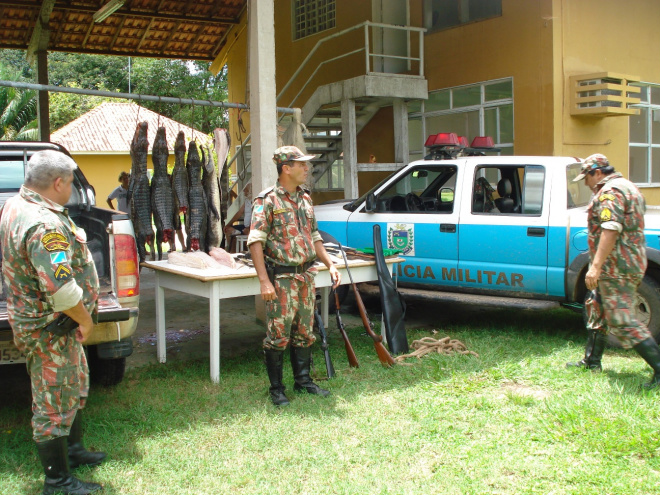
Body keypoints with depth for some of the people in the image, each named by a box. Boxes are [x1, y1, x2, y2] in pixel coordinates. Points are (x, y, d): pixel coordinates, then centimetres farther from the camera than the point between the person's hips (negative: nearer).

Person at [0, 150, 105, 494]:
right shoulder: (44, 225, -28)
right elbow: (60, 288, -34)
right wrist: (85, 320, -16)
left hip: (34, 319, 11)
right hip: (50, 329, -11)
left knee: (75, 388, 25)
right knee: (55, 403, 3)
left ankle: (73, 449, 43)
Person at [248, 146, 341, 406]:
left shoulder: (305, 198, 13)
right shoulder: (268, 200, -10)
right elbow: (255, 241, -16)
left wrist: (330, 264, 11)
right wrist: (264, 280, -22)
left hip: (306, 276, 7)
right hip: (282, 278, -7)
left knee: (304, 333, 14)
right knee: (278, 335, -1)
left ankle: (303, 380, 27)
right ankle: (276, 389, 11)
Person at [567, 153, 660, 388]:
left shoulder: (610, 192, -15)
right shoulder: (627, 187, 20)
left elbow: (611, 230, -27)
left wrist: (596, 266, -29)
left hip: (617, 267, -11)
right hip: (631, 263, 11)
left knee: (621, 320, -10)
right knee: (597, 307, 20)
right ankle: (591, 362, 28)